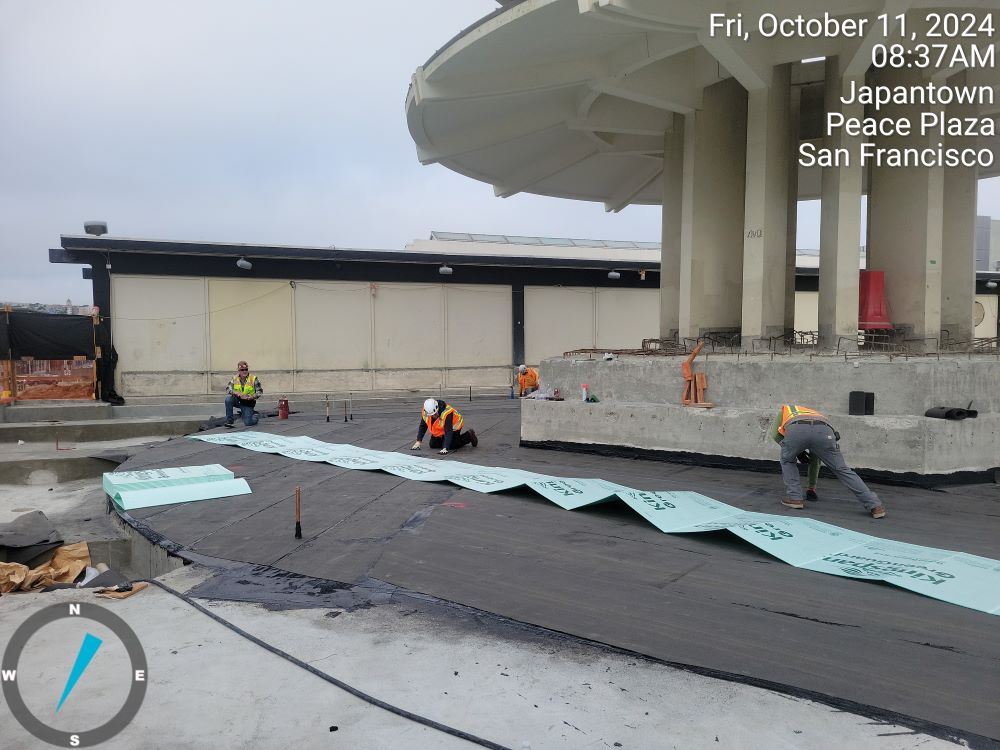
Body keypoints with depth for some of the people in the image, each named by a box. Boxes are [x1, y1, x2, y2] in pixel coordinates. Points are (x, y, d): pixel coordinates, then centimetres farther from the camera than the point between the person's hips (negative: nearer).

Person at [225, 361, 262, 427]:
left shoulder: (254, 379, -8)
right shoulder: (235, 378, -1)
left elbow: (259, 391, -6)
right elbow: (228, 389, -5)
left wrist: (252, 397, -25)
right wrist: (235, 392, -27)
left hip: (248, 403, -2)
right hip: (237, 400, 2)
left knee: (248, 423, -13)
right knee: (228, 399, -30)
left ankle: (253, 414, 25)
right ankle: (229, 421, -19)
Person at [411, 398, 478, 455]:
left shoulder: (447, 413, -40)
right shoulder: (425, 411, -22)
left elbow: (448, 432, -40)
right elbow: (422, 426, -7)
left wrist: (445, 448, -46)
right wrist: (418, 442, -12)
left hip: (453, 426, -6)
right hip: (440, 429, 6)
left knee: (451, 446, -17)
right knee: (433, 444, 1)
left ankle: (469, 435, 5)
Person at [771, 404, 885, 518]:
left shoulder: (785, 410, 44)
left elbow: (775, 433, 23)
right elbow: (814, 458, 51)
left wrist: (796, 452, 32)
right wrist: (812, 487, 58)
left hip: (795, 431, -3)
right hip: (823, 431, 3)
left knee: (787, 461, 29)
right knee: (842, 469, 15)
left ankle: (794, 498, 20)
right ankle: (875, 505, 12)